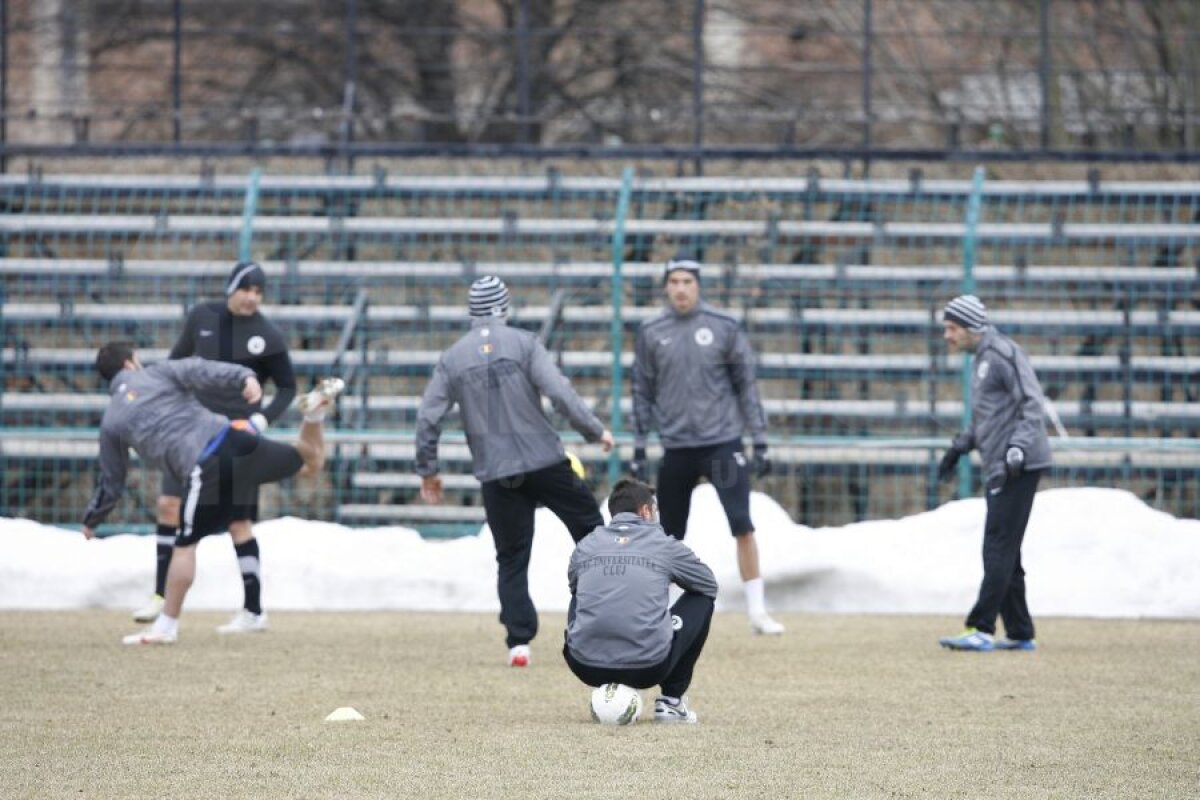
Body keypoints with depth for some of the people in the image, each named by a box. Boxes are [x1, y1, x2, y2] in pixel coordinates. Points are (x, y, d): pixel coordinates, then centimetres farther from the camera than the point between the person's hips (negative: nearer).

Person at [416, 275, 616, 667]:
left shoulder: (453, 358, 5)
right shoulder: (523, 343, -3)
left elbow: (428, 418, 4)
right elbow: (559, 392, -13)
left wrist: (427, 470, 15)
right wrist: (595, 430, -2)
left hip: (497, 477, 3)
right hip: (545, 461, -3)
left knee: (511, 559, 9)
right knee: (589, 527, 12)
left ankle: (518, 641, -2)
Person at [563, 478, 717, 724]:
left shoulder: (586, 545, 13)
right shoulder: (663, 545, 7)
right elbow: (709, 585, 24)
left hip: (588, 670, 3)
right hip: (648, 669, -3)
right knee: (701, 600, 22)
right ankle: (671, 700, 19)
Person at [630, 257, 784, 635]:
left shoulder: (723, 327, 0)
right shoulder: (651, 333, 4)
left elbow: (747, 385, 3)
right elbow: (642, 393, 9)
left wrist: (760, 443, 0)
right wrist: (638, 451, 7)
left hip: (722, 443, -2)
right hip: (676, 447, 2)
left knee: (742, 526, -12)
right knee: (669, 537, 7)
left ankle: (757, 611, -7)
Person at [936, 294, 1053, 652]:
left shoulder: (1002, 353, -11)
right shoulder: (980, 358, 20)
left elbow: (1032, 403, -18)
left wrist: (1017, 450, -28)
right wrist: (959, 448, 26)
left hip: (1018, 465, -10)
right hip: (998, 467, 10)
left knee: (999, 546, -12)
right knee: (1003, 551, 10)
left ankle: (981, 629, -15)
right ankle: (1020, 633, 14)